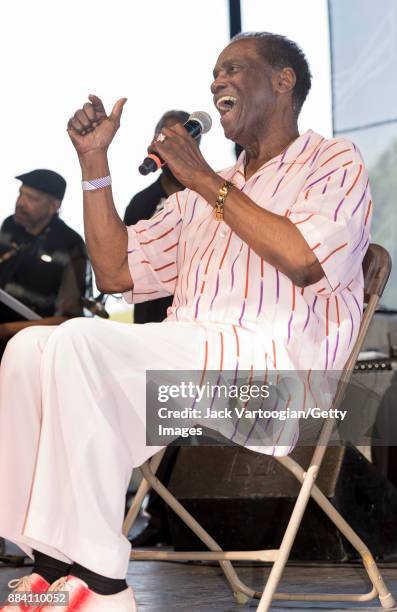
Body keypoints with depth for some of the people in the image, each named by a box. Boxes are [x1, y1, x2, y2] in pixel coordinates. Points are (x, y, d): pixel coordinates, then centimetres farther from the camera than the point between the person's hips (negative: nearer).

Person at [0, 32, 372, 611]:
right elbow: (116, 271, 24)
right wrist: (95, 161, 17)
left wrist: (207, 182, -4)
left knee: (81, 343, -27)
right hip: (192, 357, 7)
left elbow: (305, 260, -11)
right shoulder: (202, 193, 29)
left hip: (271, 365, -7)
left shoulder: (334, 162, 10)